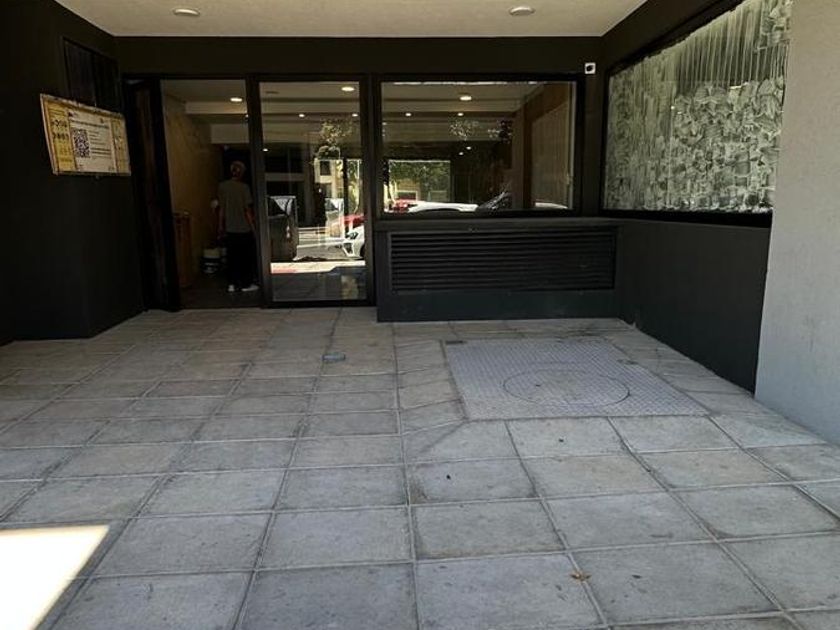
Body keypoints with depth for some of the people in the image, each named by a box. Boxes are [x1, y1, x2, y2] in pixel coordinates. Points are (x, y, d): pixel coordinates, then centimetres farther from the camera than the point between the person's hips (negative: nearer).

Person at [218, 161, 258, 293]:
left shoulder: (222, 186, 1)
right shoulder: (244, 187, -11)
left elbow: (221, 209, 4)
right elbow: (248, 210, -11)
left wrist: (221, 226, 11)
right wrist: (253, 227, -4)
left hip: (230, 229, 4)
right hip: (244, 228, -4)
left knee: (232, 257, 11)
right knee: (248, 256, 8)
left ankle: (232, 284, 11)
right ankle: (246, 284, 11)